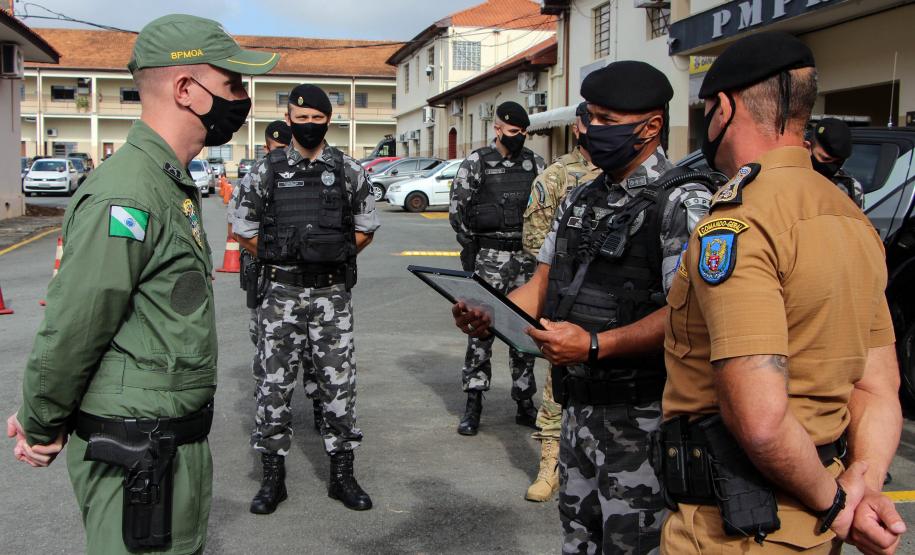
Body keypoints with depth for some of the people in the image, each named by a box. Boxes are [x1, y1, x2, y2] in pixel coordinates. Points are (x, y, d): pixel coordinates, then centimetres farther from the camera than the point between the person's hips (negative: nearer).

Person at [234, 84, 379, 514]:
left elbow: (365, 229, 12)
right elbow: (245, 232, 8)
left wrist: (334, 259, 7)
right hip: (280, 294, -1)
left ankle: (342, 475, 18)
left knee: (338, 383, 5)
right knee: (274, 384, 3)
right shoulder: (265, 171, 2)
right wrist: (280, 261, 7)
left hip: (332, 294, 1)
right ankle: (273, 477, 16)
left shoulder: (349, 171, 4)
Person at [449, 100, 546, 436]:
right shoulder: (476, 163, -1)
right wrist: (470, 248, -6)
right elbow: (457, 209, -2)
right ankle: (473, 405, 5)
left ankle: (525, 404, 18)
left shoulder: (535, 163, 9)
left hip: (527, 257, 4)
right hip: (489, 257, -3)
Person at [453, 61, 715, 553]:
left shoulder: (683, 202, -12)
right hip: (577, 405, 7)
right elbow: (543, 283, 14)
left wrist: (594, 345, -28)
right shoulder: (580, 199, 13)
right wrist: (489, 315, -5)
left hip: (640, 416, -7)